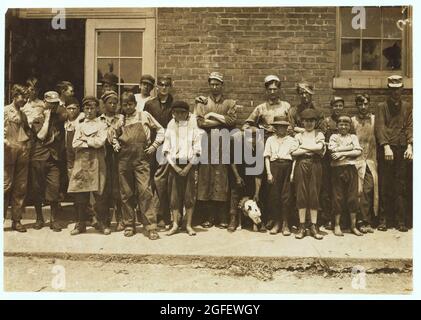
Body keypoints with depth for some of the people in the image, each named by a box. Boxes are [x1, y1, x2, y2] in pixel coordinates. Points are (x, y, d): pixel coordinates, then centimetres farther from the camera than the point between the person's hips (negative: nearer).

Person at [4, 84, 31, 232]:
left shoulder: (23, 114, 20)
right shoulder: (5, 111, 3)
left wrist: (29, 137, 10)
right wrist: (5, 140, -20)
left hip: (23, 153, 6)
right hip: (9, 152, -6)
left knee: (21, 187, 5)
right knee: (6, 185, -7)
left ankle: (16, 220, 12)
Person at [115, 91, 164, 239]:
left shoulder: (144, 116, 9)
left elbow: (160, 130, 12)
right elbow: (115, 137, 23)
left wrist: (154, 146, 1)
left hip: (141, 159, -3)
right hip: (124, 159, 3)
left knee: (145, 191, -10)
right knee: (126, 193, 6)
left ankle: (151, 227, -6)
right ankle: (129, 225, 17)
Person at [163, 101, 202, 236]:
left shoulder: (193, 126, 0)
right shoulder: (171, 126, 5)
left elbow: (197, 150, -3)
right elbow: (166, 149, 3)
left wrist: (188, 168, -9)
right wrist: (175, 167, -7)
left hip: (190, 165, -1)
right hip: (174, 165, 2)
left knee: (190, 195, 1)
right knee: (174, 195, 2)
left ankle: (188, 225, 9)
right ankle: (175, 224, 9)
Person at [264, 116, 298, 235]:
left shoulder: (291, 140, 13)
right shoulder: (270, 140, 14)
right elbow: (267, 157, 7)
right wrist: (269, 173, -3)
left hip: (287, 166, 0)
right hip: (274, 166, 1)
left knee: (286, 195, -2)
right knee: (274, 195, 0)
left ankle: (285, 224, 5)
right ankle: (276, 223, 10)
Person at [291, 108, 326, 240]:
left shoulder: (319, 134, 13)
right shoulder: (298, 135, 13)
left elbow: (320, 147, -7)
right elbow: (293, 152, -2)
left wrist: (303, 146, -3)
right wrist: (312, 149, -5)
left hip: (315, 166, 0)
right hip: (301, 165, 0)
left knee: (314, 195, 0)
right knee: (301, 195, -1)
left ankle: (314, 227, 5)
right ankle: (302, 226, 4)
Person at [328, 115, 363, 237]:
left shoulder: (353, 137, 14)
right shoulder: (334, 137, 10)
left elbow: (358, 152, -1)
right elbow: (333, 150, -7)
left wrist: (342, 153, -9)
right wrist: (349, 147, -5)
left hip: (351, 168, 1)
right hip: (337, 169, -1)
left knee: (353, 197, 1)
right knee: (338, 197, 1)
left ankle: (353, 225, 10)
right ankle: (337, 225, 10)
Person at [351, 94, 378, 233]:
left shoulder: (374, 119, 9)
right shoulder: (352, 120, 7)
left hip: (371, 159, 1)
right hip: (357, 159, -1)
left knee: (370, 189, -7)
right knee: (359, 190, -7)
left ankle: (367, 221, 4)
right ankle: (363, 221, 1)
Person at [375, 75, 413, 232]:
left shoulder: (407, 107, 14)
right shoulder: (382, 107, 7)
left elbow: (409, 127, 6)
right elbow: (380, 128, -3)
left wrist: (409, 146, -9)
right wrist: (386, 147, -16)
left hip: (402, 150, 1)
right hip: (386, 149, -1)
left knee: (400, 186, 2)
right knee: (384, 185, 0)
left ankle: (401, 220, 7)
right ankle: (384, 219, 5)